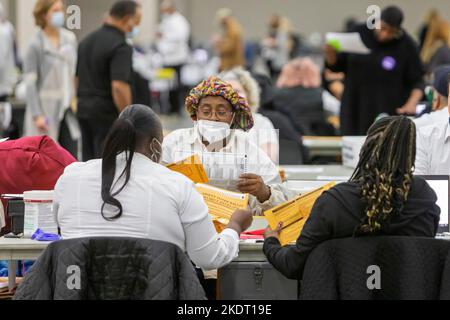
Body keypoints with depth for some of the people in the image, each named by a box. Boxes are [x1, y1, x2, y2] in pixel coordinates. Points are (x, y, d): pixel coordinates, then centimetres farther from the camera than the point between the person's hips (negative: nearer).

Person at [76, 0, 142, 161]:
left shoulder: (87, 41, 12)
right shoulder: (120, 47, -16)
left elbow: (76, 77, 17)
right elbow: (119, 86, -24)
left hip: (84, 110, 8)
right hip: (107, 113, -8)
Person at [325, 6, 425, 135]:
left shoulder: (407, 46, -5)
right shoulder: (360, 33, 0)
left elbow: (418, 81, -2)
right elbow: (337, 66, 9)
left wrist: (411, 103, -19)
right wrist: (330, 53, -12)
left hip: (389, 114, -2)